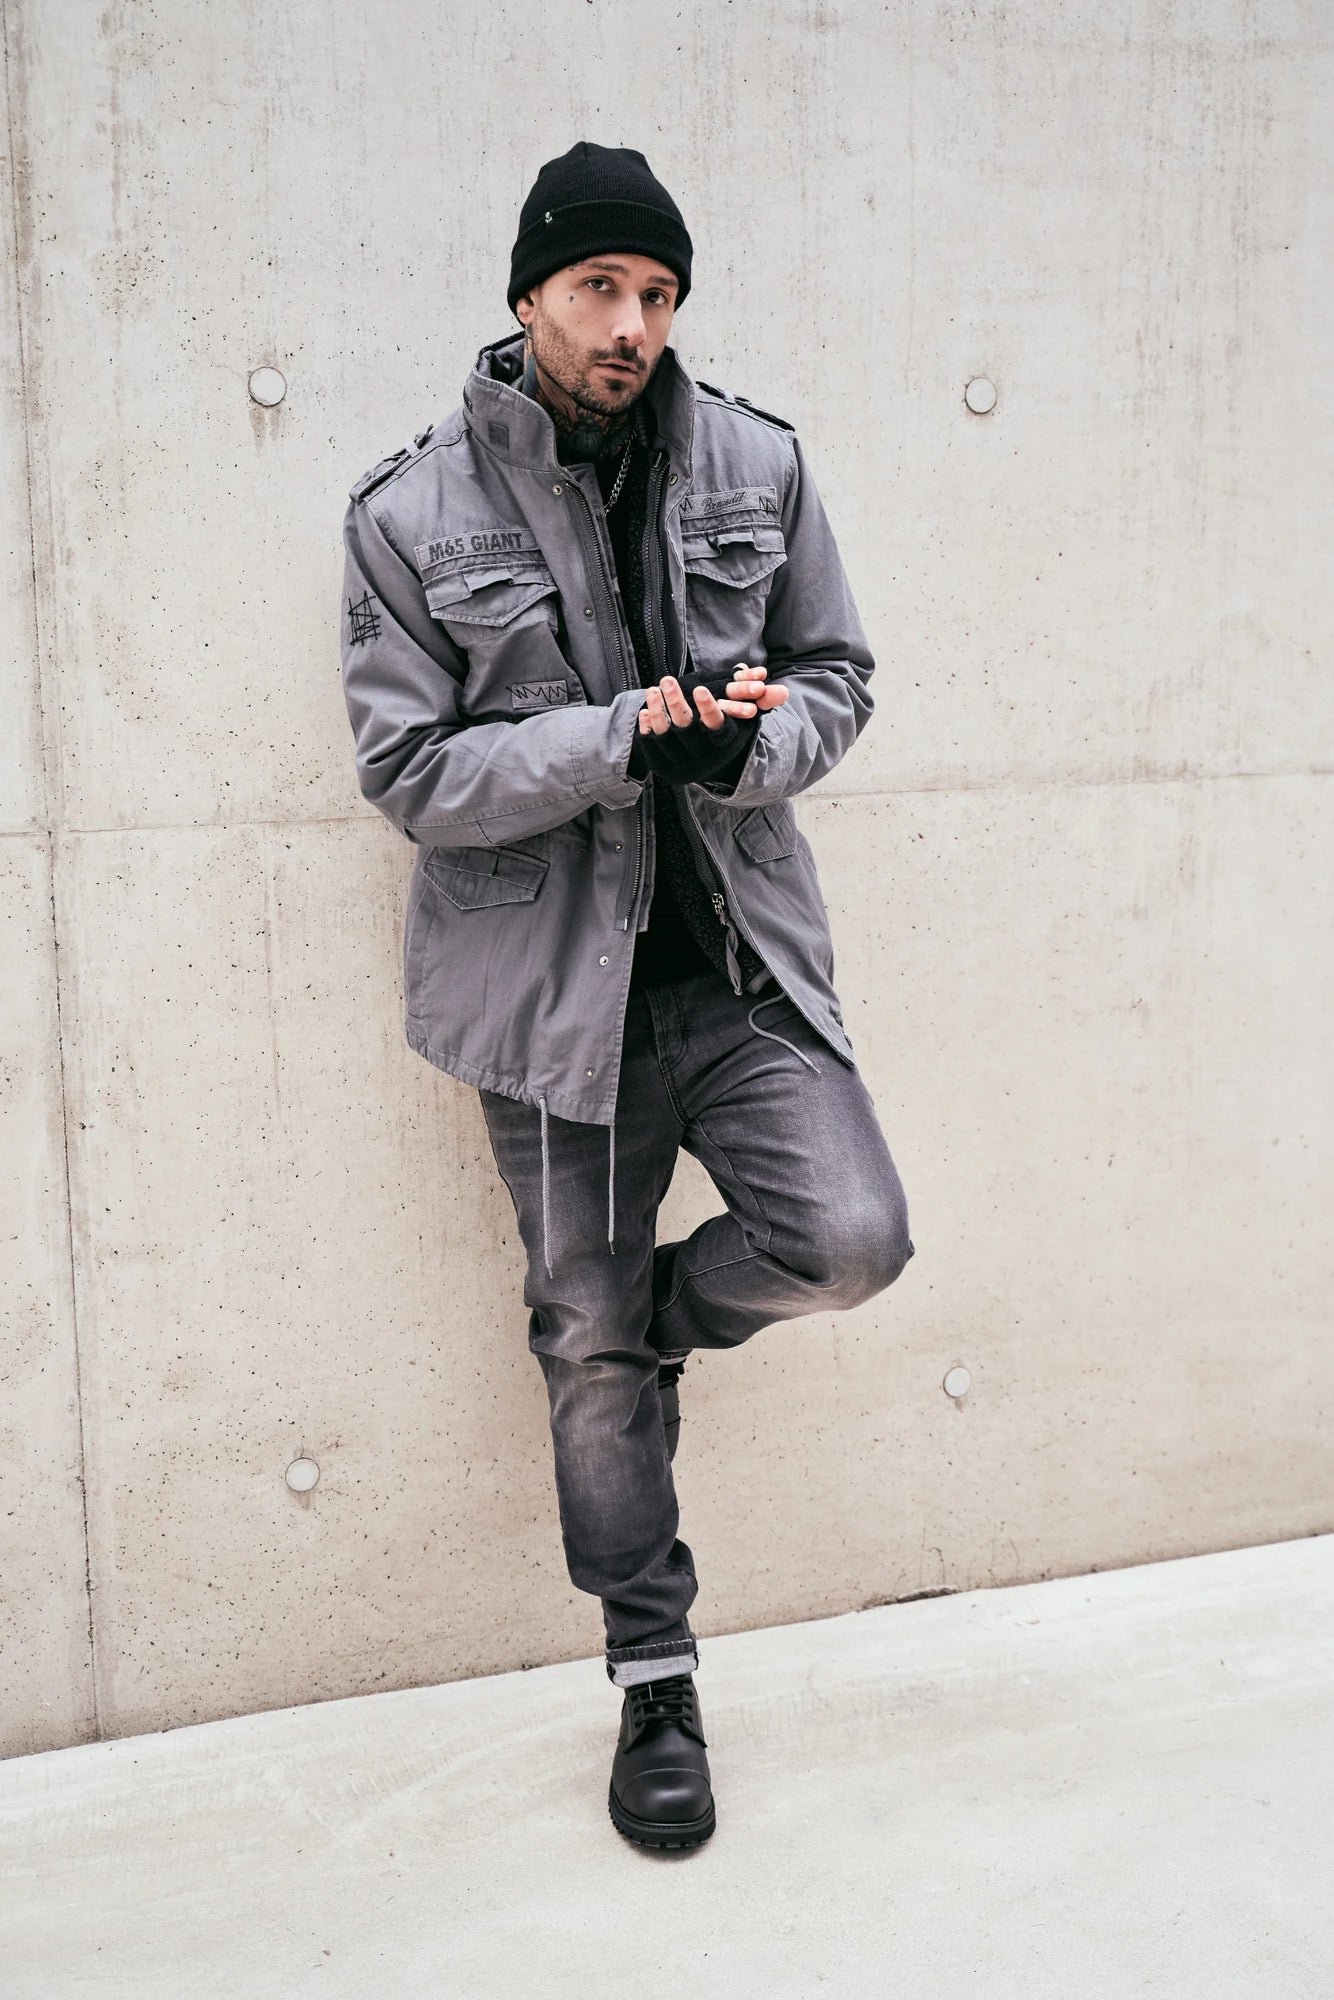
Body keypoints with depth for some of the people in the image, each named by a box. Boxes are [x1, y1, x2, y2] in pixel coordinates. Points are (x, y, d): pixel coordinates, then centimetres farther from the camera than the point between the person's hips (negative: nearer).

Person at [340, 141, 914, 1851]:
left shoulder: (755, 466, 2)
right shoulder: (411, 516, -5)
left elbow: (837, 672, 9)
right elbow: (409, 773, -8)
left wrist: (747, 741, -15)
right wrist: (625, 740, -21)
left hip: (745, 960, 2)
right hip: (557, 986, -2)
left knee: (852, 1238, -17)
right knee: (586, 1344, 8)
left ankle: (660, 1315, 19)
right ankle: (654, 1683, 27)